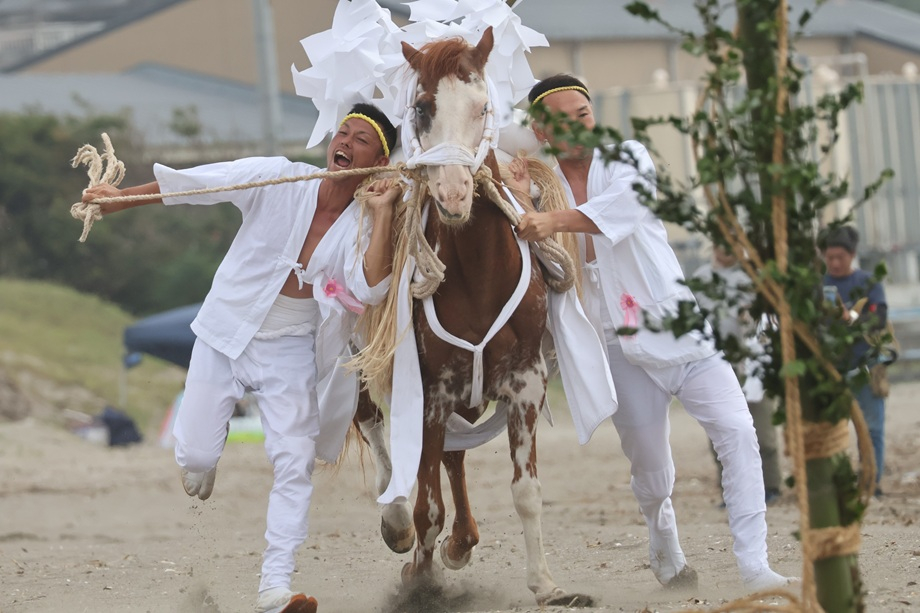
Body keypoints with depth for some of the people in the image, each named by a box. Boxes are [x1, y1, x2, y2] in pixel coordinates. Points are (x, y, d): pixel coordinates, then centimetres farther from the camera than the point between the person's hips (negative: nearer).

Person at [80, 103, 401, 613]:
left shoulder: (363, 225, -10)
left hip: (291, 351, 1)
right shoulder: (279, 180, -14)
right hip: (228, 333, -1)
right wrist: (122, 197, -10)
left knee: (294, 463, -10)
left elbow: (369, 288, -28)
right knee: (194, 455, 0)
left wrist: (383, 213, -29)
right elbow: (199, 183, -10)